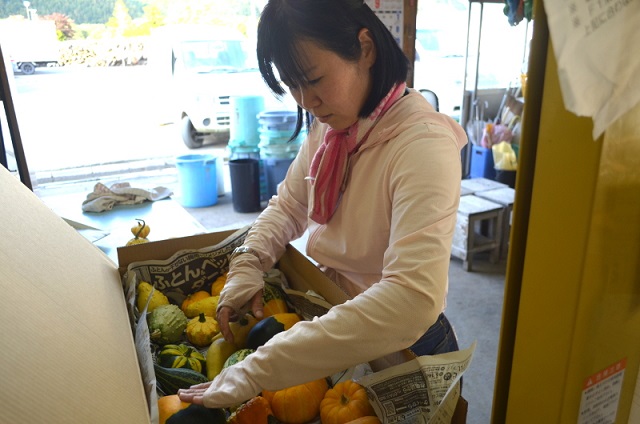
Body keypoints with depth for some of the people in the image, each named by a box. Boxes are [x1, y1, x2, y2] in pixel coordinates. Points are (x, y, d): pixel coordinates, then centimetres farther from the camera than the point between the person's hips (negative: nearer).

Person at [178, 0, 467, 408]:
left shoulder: (424, 142, -29)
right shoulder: (326, 127, -5)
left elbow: (413, 300, -40)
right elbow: (287, 206, 7)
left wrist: (257, 371, -41)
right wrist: (247, 267, -12)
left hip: (402, 351, -6)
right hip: (335, 324, 6)